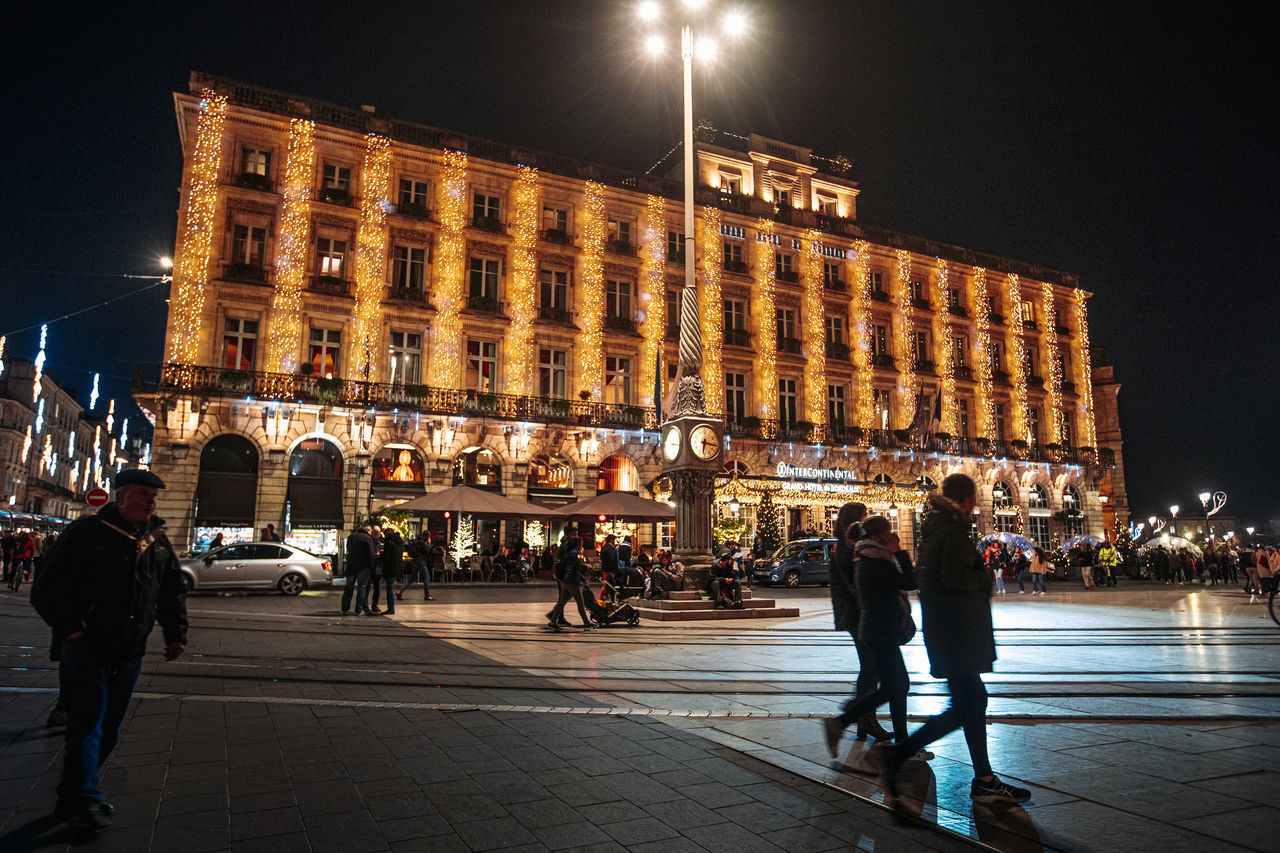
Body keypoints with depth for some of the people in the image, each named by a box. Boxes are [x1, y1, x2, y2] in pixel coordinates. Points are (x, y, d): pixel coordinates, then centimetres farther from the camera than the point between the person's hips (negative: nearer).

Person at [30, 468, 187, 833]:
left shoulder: (158, 541, 8)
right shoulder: (86, 532, -9)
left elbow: (173, 591, 16)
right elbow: (47, 589, -9)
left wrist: (175, 633, 9)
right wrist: (68, 626, -17)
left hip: (128, 653, 6)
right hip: (86, 649, -6)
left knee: (109, 728, 12)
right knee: (87, 724, -4)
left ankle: (75, 794, 28)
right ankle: (82, 801, 8)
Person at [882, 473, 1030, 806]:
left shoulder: (933, 526, 13)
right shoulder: (953, 528, -15)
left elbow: (923, 576, 16)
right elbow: (955, 578, -24)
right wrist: (984, 577, -6)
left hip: (948, 628, 10)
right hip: (956, 631, -10)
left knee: (973, 700, 15)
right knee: (964, 708, -4)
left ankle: (984, 781, 24)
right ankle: (897, 755, -3)